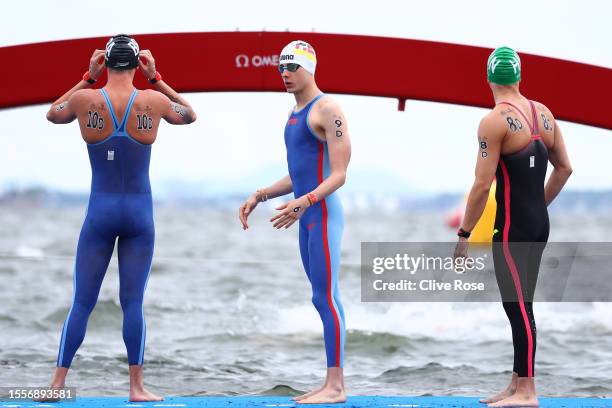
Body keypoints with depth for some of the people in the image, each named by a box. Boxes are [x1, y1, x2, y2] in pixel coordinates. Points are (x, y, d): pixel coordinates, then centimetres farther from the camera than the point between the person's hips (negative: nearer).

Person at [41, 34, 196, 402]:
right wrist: (156, 78, 15)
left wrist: (87, 78, 16)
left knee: (82, 302, 6)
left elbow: (53, 114, 17)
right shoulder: (153, 101, -7)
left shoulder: (85, 99, -7)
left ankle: (58, 383, 8)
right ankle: (137, 387, 2)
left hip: (100, 212, 0)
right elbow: (190, 115, 17)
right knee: (133, 302, 2)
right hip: (140, 213, 0)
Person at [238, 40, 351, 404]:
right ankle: (332, 384, 11)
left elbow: (339, 174, -16)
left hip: (323, 213, -10)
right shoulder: (296, 114, 19)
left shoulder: (327, 109, -10)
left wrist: (304, 202, -29)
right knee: (323, 299, 9)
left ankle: (336, 387, -10)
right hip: (307, 216, 10)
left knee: (327, 297, -11)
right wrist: (259, 196, 17)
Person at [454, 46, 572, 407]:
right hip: (539, 224, 8)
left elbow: (483, 185, -16)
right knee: (521, 306, 15)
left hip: (512, 227, -8)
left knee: (518, 307, -5)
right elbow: (564, 168, 14)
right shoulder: (544, 114, 8)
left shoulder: (495, 121, -14)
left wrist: (464, 235, -10)